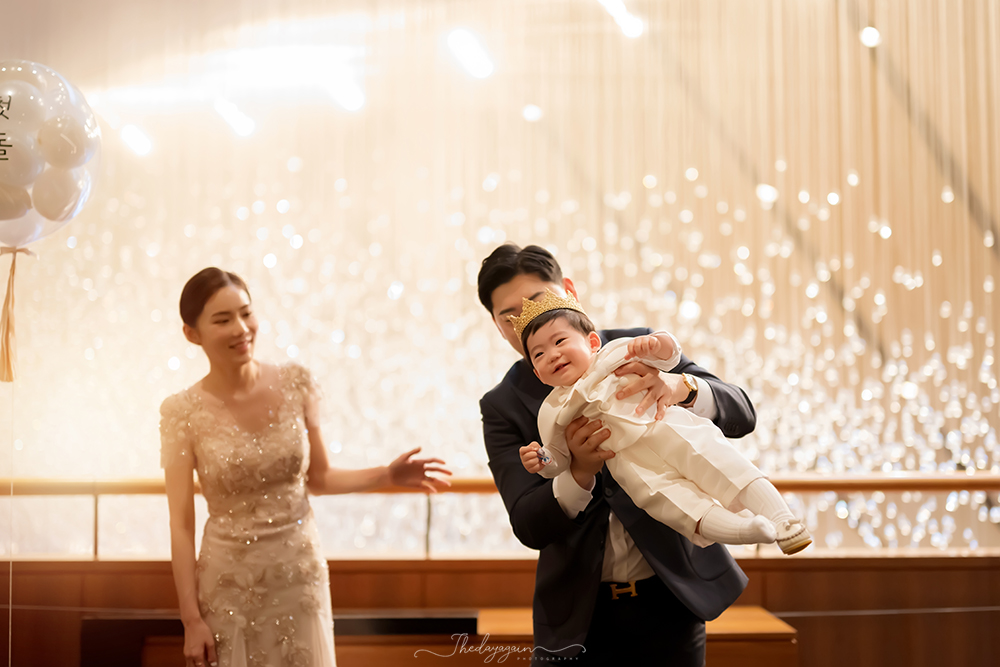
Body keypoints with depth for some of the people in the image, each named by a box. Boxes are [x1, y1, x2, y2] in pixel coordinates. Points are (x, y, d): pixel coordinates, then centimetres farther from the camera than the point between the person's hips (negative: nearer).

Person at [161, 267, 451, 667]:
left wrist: (387, 476, -7)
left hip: (300, 575, 2)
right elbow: (181, 524, -8)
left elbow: (318, 478, 6)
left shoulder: (295, 385, -5)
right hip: (228, 585, -2)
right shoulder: (183, 412, -11)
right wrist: (191, 618, -8)